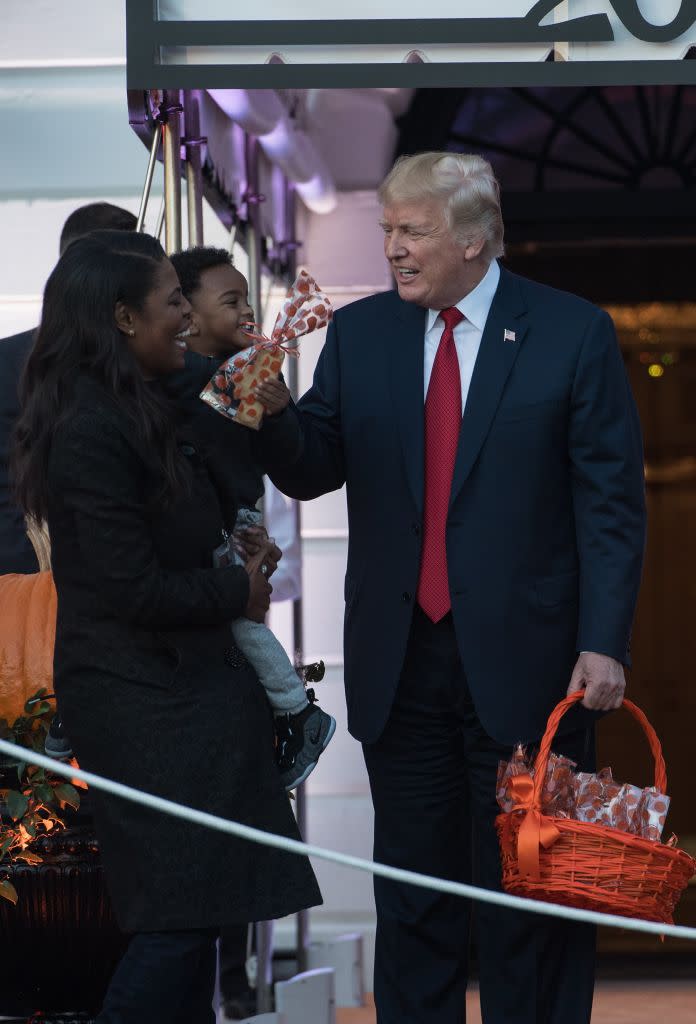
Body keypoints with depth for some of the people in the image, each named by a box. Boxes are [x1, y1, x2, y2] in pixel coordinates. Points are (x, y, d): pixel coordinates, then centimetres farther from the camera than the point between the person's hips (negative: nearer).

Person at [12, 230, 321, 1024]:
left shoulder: (142, 413, 11)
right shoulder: (90, 430, -21)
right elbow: (135, 590, -22)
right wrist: (238, 590, -8)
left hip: (181, 684, 10)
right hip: (142, 698, -10)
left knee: (194, 912, 12)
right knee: (182, 915, -8)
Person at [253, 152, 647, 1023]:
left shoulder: (572, 334, -4)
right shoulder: (359, 333, 7)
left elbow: (611, 503, -5)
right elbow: (314, 471, 4)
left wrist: (602, 644, -12)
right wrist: (275, 413, -17)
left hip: (520, 663, -3)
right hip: (400, 664, 4)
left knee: (528, 901, 4)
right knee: (412, 901, 11)